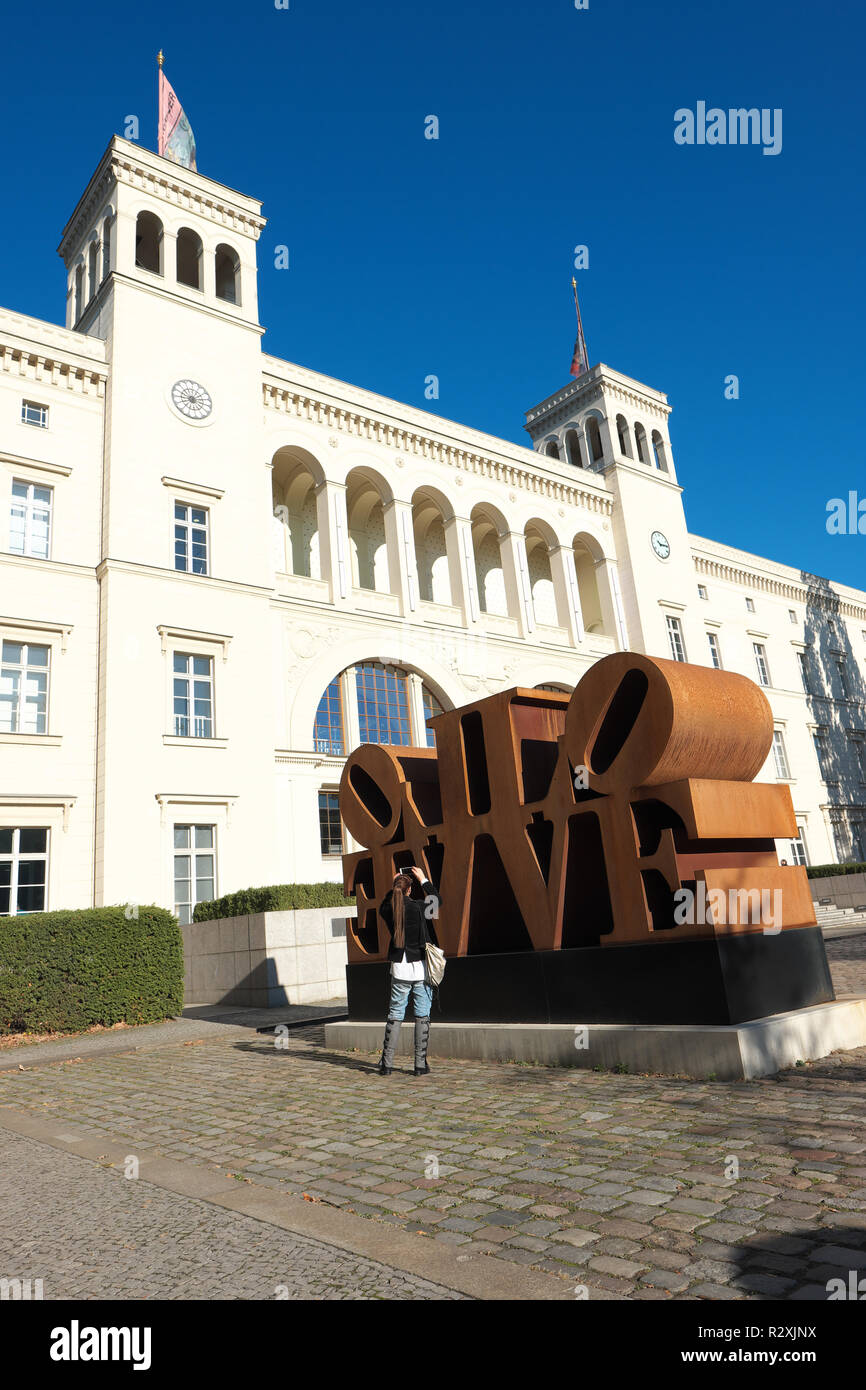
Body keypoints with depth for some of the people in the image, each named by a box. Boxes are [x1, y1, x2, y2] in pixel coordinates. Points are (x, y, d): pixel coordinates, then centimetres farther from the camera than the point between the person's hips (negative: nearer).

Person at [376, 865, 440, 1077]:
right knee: (422, 1016, 6)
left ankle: (386, 1063, 13)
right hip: (421, 967, -2)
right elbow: (436, 900, 9)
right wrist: (423, 880, 17)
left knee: (395, 1015, 11)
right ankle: (421, 1064, 8)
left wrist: (393, 887, 20)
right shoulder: (418, 907, -12)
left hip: (400, 970, 3)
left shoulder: (389, 910, -4)